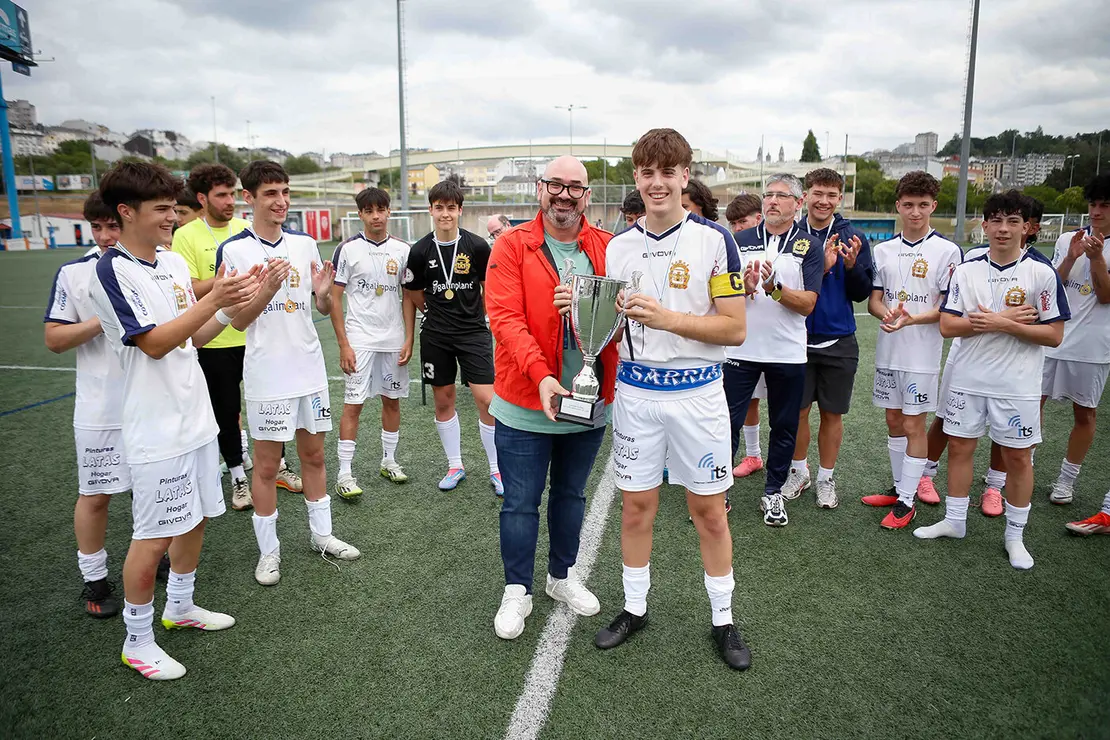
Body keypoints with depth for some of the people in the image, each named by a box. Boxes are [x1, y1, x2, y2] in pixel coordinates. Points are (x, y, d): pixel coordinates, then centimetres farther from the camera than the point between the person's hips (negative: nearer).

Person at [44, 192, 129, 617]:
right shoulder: (73, 273, -4)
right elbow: (53, 339, -5)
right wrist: (102, 321, -19)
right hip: (101, 410, -2)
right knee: (95, 495, 7)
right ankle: (94, 579, 25)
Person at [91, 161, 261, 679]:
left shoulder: (175, 262, 8)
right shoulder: (112, 271, -15)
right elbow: (155, 343, -20)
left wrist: (230, 308, -3)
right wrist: (213, 300, -24)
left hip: (196, 417, 8)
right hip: (156, 431, -8)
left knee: (197, 517, 18)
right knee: (154, 537, 2)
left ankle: (179, 607, 40)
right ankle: (138, 642, 22)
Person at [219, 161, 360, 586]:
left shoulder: (306, 244, 6)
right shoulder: (233, 250, -8)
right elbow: (238, 320, -9)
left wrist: (323, 293, -12)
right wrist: (268, 290, -25)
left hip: (310, 369, 5)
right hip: (266, 375, -4)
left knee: (313, 455, 15)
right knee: (266, 465, 4)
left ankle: (321, 534, 30)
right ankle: (268, 551, 20)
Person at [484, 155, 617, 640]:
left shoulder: (607, 249, 2)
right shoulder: (511, 247, -6)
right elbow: (504, 317, -15)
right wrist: (540, 374, -28)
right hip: (525, 404, -3)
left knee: (571, 495, 19)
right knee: (521, 503, 7)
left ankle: (562, 576, 39)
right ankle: (517, 591, 26)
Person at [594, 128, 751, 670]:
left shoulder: (714, 239, -7)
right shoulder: (619, 246, 6)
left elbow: (734, 328, -10)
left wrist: (666, 317, -22)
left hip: (696, 392, -3)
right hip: (635, 391, 3)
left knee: (709, 510, 7)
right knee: (636, 507, 11)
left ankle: (723, 620, 26)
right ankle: (634, 608, 29)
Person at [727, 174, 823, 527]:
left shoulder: (809, 246, 1)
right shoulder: (740, 241, 6)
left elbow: (808, 303, -8)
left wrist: (773, 287, -24)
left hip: (788, 352, 0)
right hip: (741, 349, 0)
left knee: (784, 427, 10)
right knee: (728, 421, 3)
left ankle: (774, 492, 26)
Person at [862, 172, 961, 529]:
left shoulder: (947, 251, -6)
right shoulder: (883, 250, 8)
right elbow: (873, 300, 7)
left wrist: (911, 319, -24)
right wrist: (885, 314, -15)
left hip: (922, 353, -5)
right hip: (887, 351, 5)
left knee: (914, 424, 0)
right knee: (894, 420, 14)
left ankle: (907, 501, 9)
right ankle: (899, 487, 28)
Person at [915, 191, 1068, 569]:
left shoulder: (1042, 273, -6)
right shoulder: (966, 271, 2)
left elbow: (1054, 335, -8)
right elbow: (947, 325, -4)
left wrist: (1003, 324, -19)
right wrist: (994, 321, -17)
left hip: (1017, 385, -2)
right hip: (968, 380, 3)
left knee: (1017, 456, 7)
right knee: (959, 446, 10)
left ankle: (1015, 535, 23)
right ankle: (954, 520, 28)